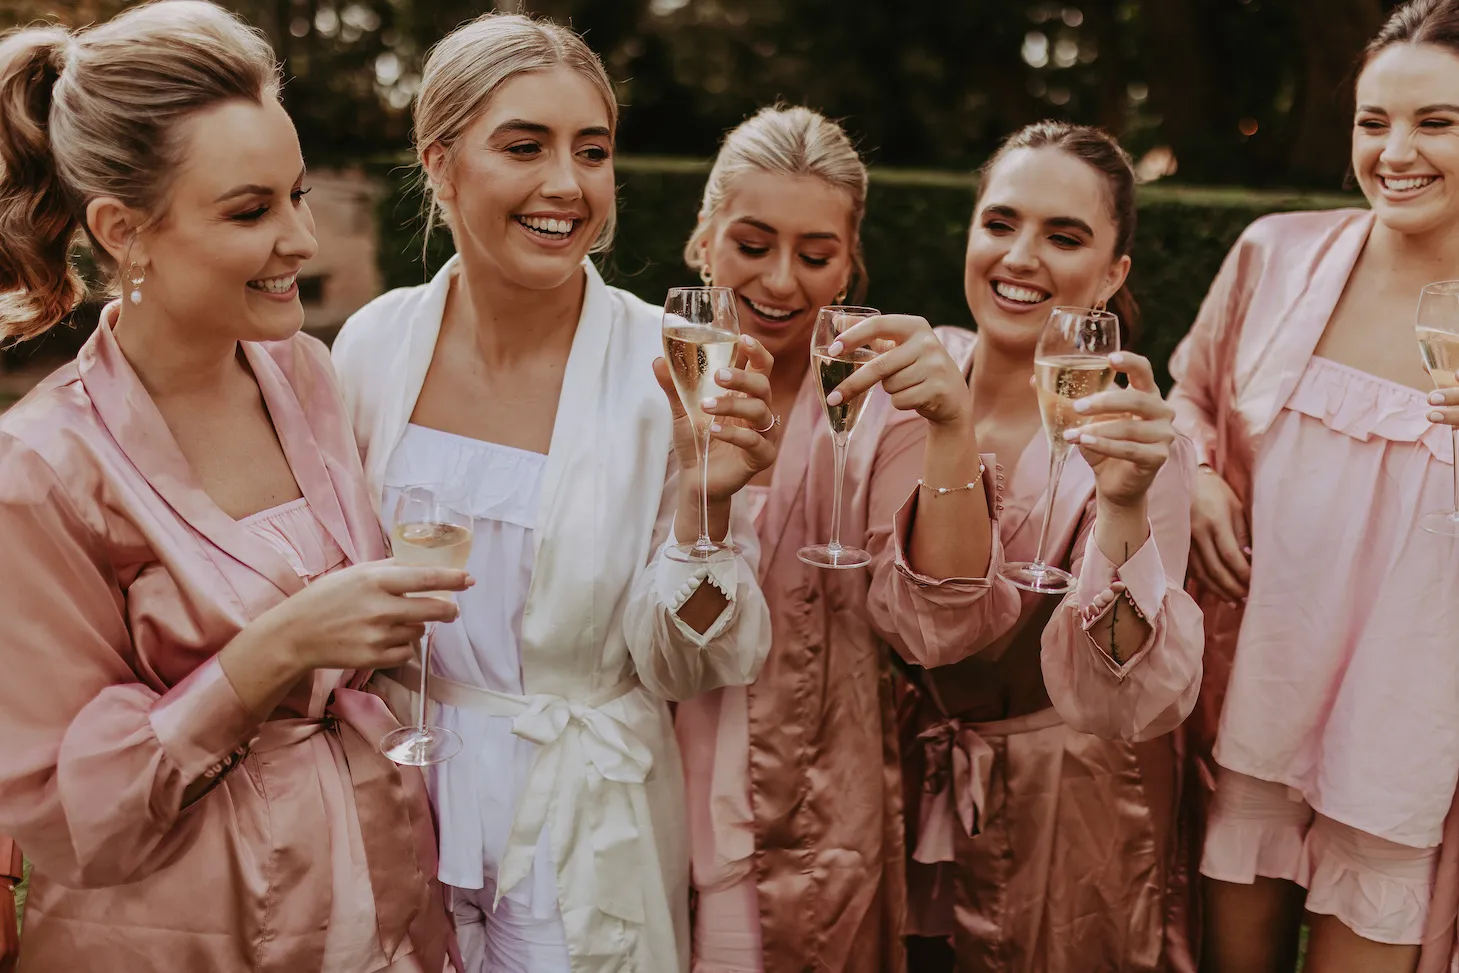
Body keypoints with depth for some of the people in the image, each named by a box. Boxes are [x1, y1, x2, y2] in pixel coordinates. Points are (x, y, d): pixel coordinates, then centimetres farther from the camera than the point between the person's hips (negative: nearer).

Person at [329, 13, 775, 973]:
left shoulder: (668, 366, -16)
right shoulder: (375, 344, -8)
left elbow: (676, 668, -14)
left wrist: (703, 501, -29)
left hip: (585, 847, -2)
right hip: (396, 816, 3)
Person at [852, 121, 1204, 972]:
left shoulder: (1134, 433, -18)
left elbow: (1127, 703, -28)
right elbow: (934, 628, -23)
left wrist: (1124, 507, -42)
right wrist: (948, 428, -36)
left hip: (1068, 841, -2)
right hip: (917, 805, 3)